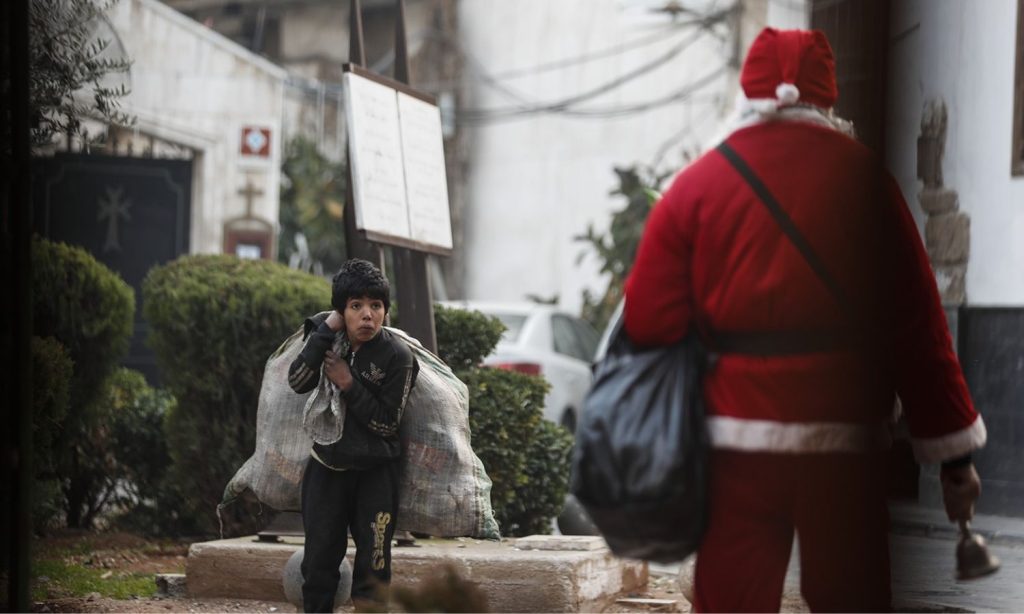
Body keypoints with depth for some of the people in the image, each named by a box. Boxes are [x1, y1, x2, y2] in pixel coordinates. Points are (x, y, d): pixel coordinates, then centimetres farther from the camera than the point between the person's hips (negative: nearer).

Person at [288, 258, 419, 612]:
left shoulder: (397, 356, -13)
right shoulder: (327, 339, -2)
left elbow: (387, 423, -14)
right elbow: (298, 382, -19)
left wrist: (348, 384, -20)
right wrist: (327, 329, -22)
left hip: (375, 473, -3)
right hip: (326, 467, 3)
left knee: (373, 567, -1)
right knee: (319, 560, 7)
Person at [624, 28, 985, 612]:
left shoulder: (698, 181, 2)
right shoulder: (863, 176, 0)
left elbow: (648, 323, -2)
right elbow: (917, 323, -1)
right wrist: (955, 451, 3)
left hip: (738, 436, 1)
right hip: (843, 434, 0)